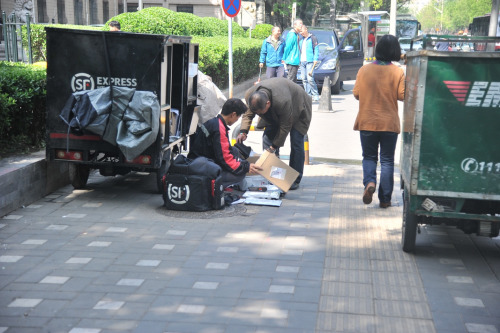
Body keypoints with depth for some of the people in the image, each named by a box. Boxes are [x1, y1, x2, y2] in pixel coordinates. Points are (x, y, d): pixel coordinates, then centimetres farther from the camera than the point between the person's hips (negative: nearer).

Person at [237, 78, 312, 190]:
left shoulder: (282, 101, -46)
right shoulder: (249, 95, -29)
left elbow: (285, 126, -32)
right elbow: (247, 115, -11)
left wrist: (274, 146, -27)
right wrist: (243, 132, -28)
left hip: (298, 110, -6)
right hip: (274, 114, 6)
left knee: (296, 143, -13)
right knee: (267, 138, -5)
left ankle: (295, 180, -2)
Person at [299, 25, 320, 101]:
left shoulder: (313, 38, 1)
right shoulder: (302, 40, 22)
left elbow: (316, 50, -4)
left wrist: (315, 60, -12)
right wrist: (299, 61, 14)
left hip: (310, 61, -7)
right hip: (302, 61, 7)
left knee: (310, 79, -16)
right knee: (304, 79, 2)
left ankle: (315, 95, -8)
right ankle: (308, 95, 6)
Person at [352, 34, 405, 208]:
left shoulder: (364, 70, -3)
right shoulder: (397, 72, -8)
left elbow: (356, 94, 3)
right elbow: (402, 95, -7)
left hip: (367, 122, 1)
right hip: (389, 123, -1)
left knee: (369, 157, 15)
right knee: (387, 161, 9)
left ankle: (369, 182, -12)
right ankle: (385, 199, 9)